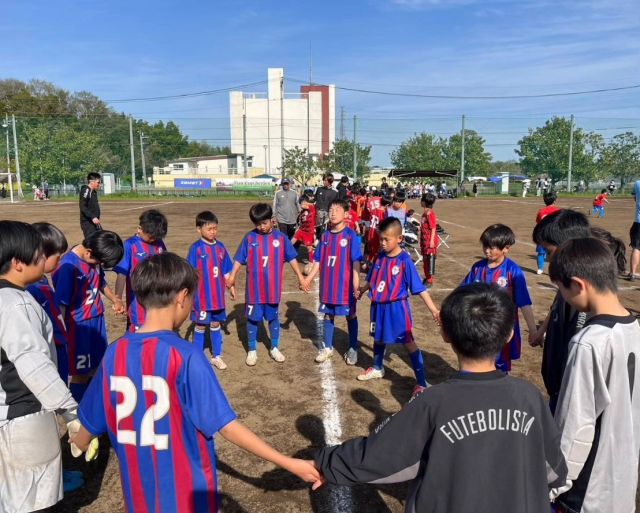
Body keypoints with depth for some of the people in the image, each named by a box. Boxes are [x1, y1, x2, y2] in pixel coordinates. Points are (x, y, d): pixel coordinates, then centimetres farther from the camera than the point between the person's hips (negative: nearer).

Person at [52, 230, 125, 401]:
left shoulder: (94, 259, -2)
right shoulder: (68, 265, -22)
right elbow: (60, 304, -19)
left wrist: (114, 299, 11)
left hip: (97, 319, 7)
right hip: (78, 324, -7)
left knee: (95, 366, 19)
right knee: (80, 372, 6)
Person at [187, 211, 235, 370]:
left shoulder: (220, 247, 2)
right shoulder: (196, 248, -12)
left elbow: (226, 271, 11)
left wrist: (231, 287, 16)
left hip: (218, 294, 4)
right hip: (201, 295, -4)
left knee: (216, 324, 14)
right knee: (200, 326, 8)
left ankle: (217, 356, 26)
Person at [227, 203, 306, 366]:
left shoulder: (280, 237, -3)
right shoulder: (249, 237, -4)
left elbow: (291, 258, 3)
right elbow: (239, 259, -1)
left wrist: (299, 276, 3)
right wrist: (232, 276, -9)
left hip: (273, 288, 1)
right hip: (254, 289, -1)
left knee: (273, 317, 15)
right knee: (252, 319, 9)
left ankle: (274, 348, 31)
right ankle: (252, 350, 24)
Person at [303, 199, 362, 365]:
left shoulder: (350, 235, -12)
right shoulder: (325, 236, 2)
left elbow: (356, 262, -14)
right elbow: (318, 261, 7)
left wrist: (356, 283, -19)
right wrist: (308, 279, 4)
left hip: (345, 284, -4)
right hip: (327, 284, 4)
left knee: (351, 315, 10)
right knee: (328, 315, 15)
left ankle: (353, 349, 25)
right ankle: (327, 347, 30)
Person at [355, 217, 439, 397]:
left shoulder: (405, 261, -17)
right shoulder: (380, 257, -1)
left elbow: (419, 288, -18)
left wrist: (433, 309, -22)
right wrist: (361, 291, 24)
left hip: (396, 308, -6)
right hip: (378, 306, 6)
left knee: (409, 343, -1)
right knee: (378, 338, 23)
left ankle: (422, 383, 7)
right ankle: (377, 369, 47)